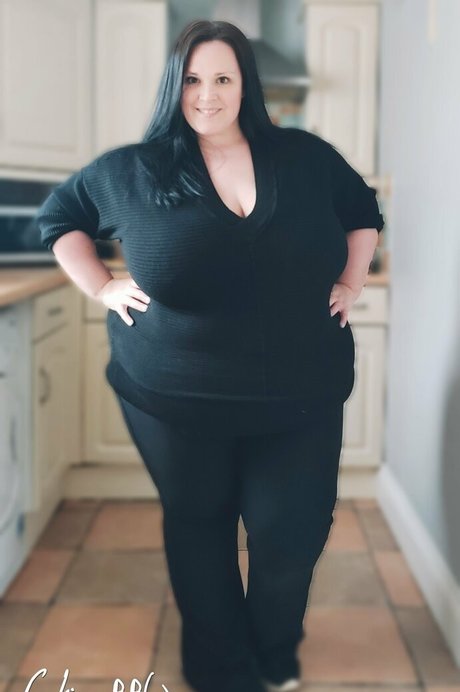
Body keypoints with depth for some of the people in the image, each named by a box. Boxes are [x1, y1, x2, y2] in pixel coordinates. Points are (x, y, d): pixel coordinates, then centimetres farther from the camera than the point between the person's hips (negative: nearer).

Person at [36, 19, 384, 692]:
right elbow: (60, 215, 14)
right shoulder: (133, 170, 0)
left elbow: (364, 212, 19)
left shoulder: (306, 157, 3)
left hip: (301, 399, 1)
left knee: (292, 531, 5)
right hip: (177, 401, 0)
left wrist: (352, 283, 9)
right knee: (199, 528, 13)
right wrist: (102, 288, 3)